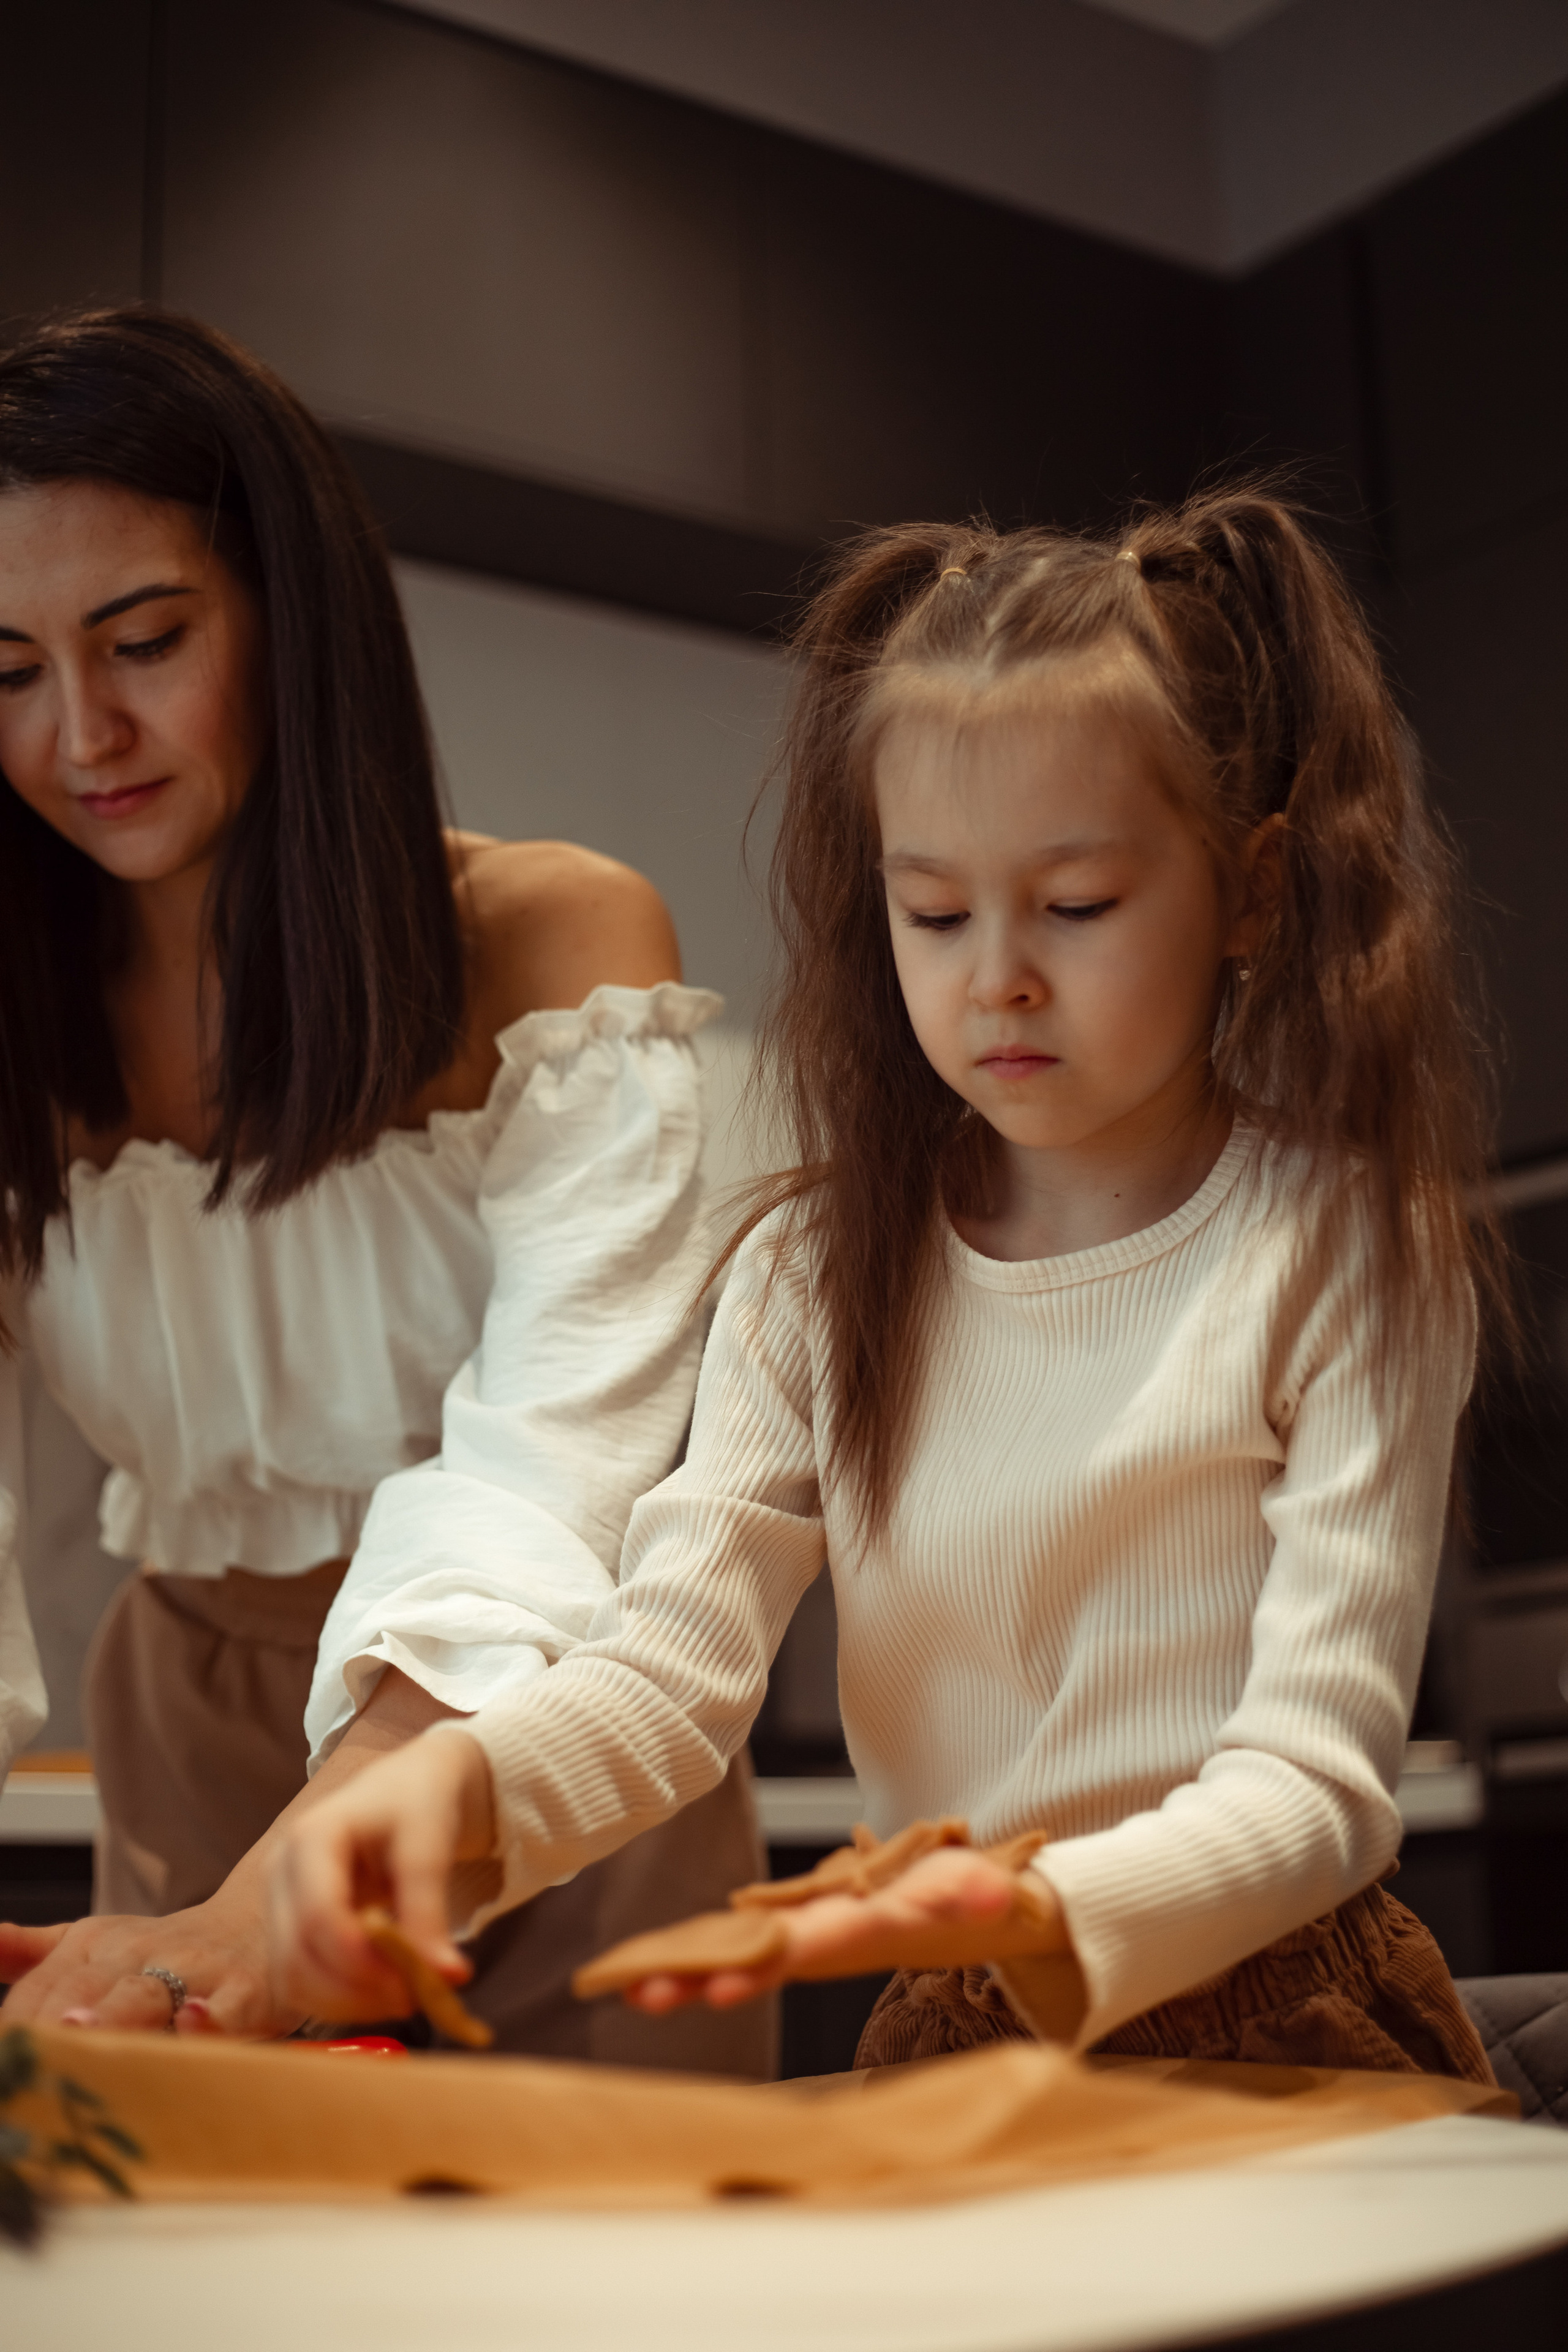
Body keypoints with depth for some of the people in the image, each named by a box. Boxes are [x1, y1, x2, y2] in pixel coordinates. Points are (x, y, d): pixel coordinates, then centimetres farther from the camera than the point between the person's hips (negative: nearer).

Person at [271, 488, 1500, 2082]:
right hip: (946, 2046, 2)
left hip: (1280, 2038, -2)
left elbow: (1314, 1777, -11)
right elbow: (670, 1664, -3)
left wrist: (1059, 1919, -32)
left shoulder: (1343, 1256, -4)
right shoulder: (819, 1273, 8)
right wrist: (462, 1775, -26)